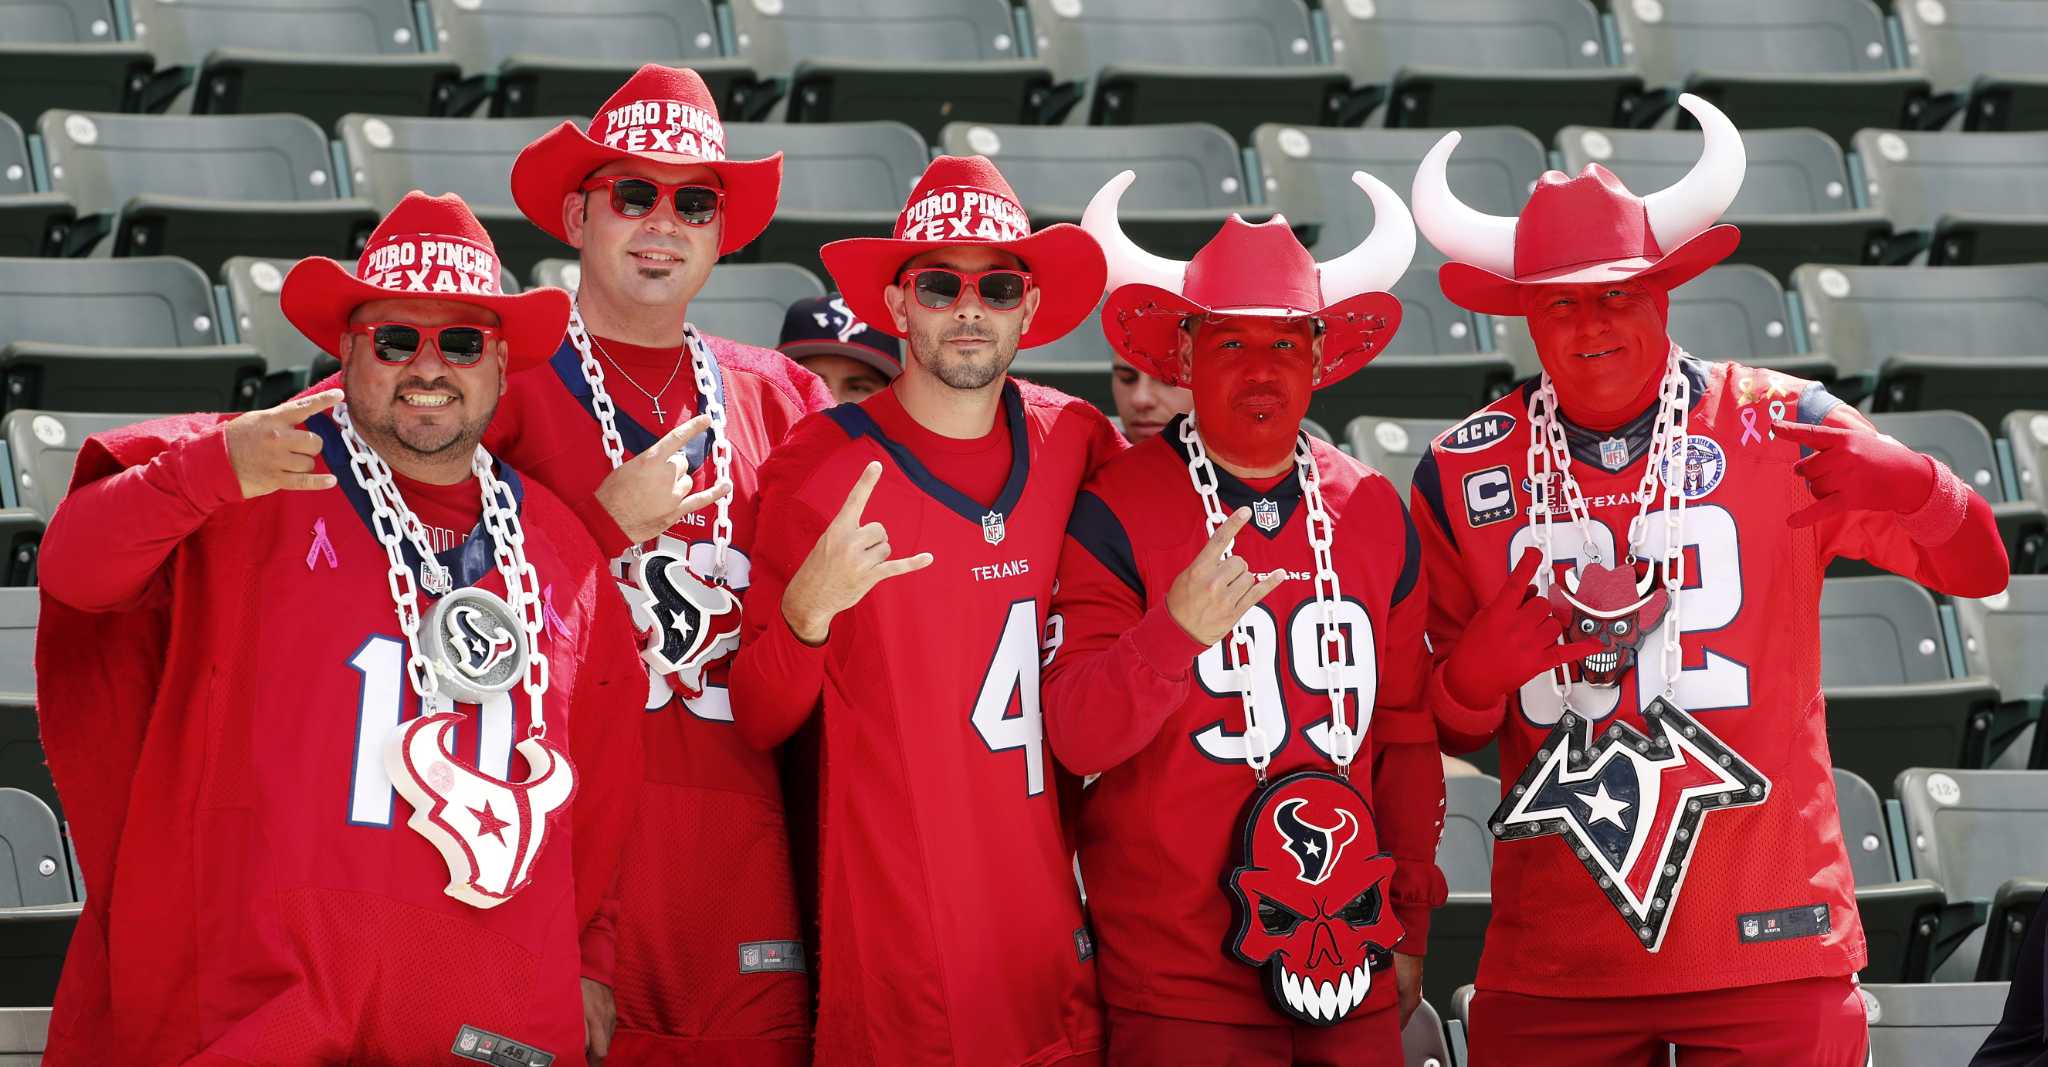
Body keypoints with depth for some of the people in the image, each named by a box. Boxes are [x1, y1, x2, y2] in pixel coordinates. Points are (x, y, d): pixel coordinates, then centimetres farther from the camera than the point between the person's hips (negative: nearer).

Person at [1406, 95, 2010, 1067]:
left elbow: (1978, 573, 5)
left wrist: (1915, 492, -16)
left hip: (1769, 945, -1)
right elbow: (1438, 731, 11)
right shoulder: (1463, 474, 4)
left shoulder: (1781, 431, -1)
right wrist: (1476, 674, -12)